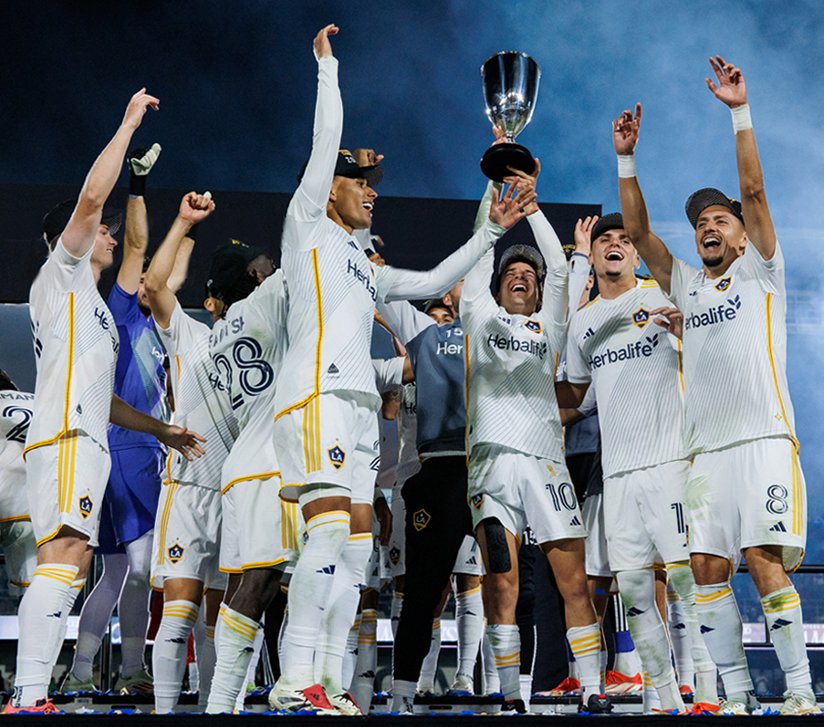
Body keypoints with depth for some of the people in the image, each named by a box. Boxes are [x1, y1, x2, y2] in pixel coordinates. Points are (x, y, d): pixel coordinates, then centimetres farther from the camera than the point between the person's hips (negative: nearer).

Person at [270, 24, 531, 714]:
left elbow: (433, 282, 34)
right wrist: (328, 66, 7)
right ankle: (294, 680, -24)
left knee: (357, 541, 3)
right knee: (330, 528, -21)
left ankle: (332, 682, 2)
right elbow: (327, 141, 2)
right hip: (316, 394, -9)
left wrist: (491, 231, 32)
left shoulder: (364, 268, 30)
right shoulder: (307, 225, 9)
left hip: (358, 405, 9)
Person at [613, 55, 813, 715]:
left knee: (763, 559, -15)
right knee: (708, 568, -3)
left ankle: (800, 690, -10)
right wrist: (626, 159, 6)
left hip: (763, 438, -5)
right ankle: (738, 696, 2)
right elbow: (639, 232, 14)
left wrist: (740, 111, -8)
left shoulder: (759, 271, 10)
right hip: (707, 449, 5)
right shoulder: (686, 285, 21)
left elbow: (754, 188, -1)